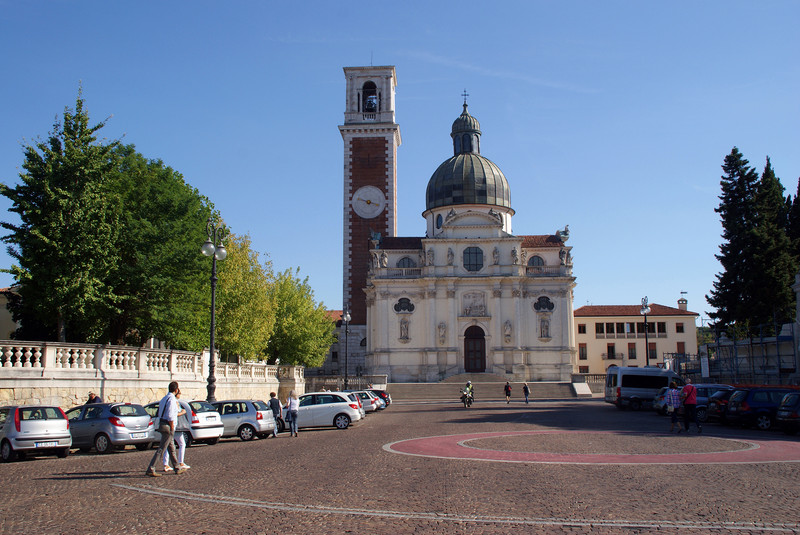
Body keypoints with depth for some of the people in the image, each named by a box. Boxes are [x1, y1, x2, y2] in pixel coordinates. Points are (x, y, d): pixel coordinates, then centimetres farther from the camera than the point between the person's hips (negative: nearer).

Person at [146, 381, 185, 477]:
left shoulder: (164, 399, 15)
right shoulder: (172, 399, -15)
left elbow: (159, 414, 18)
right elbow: (170, 416, -19)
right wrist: (172, 429, -16)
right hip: (168, 426, -10)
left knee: (171, 449, 16)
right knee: (161, 449, -8)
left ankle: (177, 469, 24)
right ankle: (150, 470, -8)